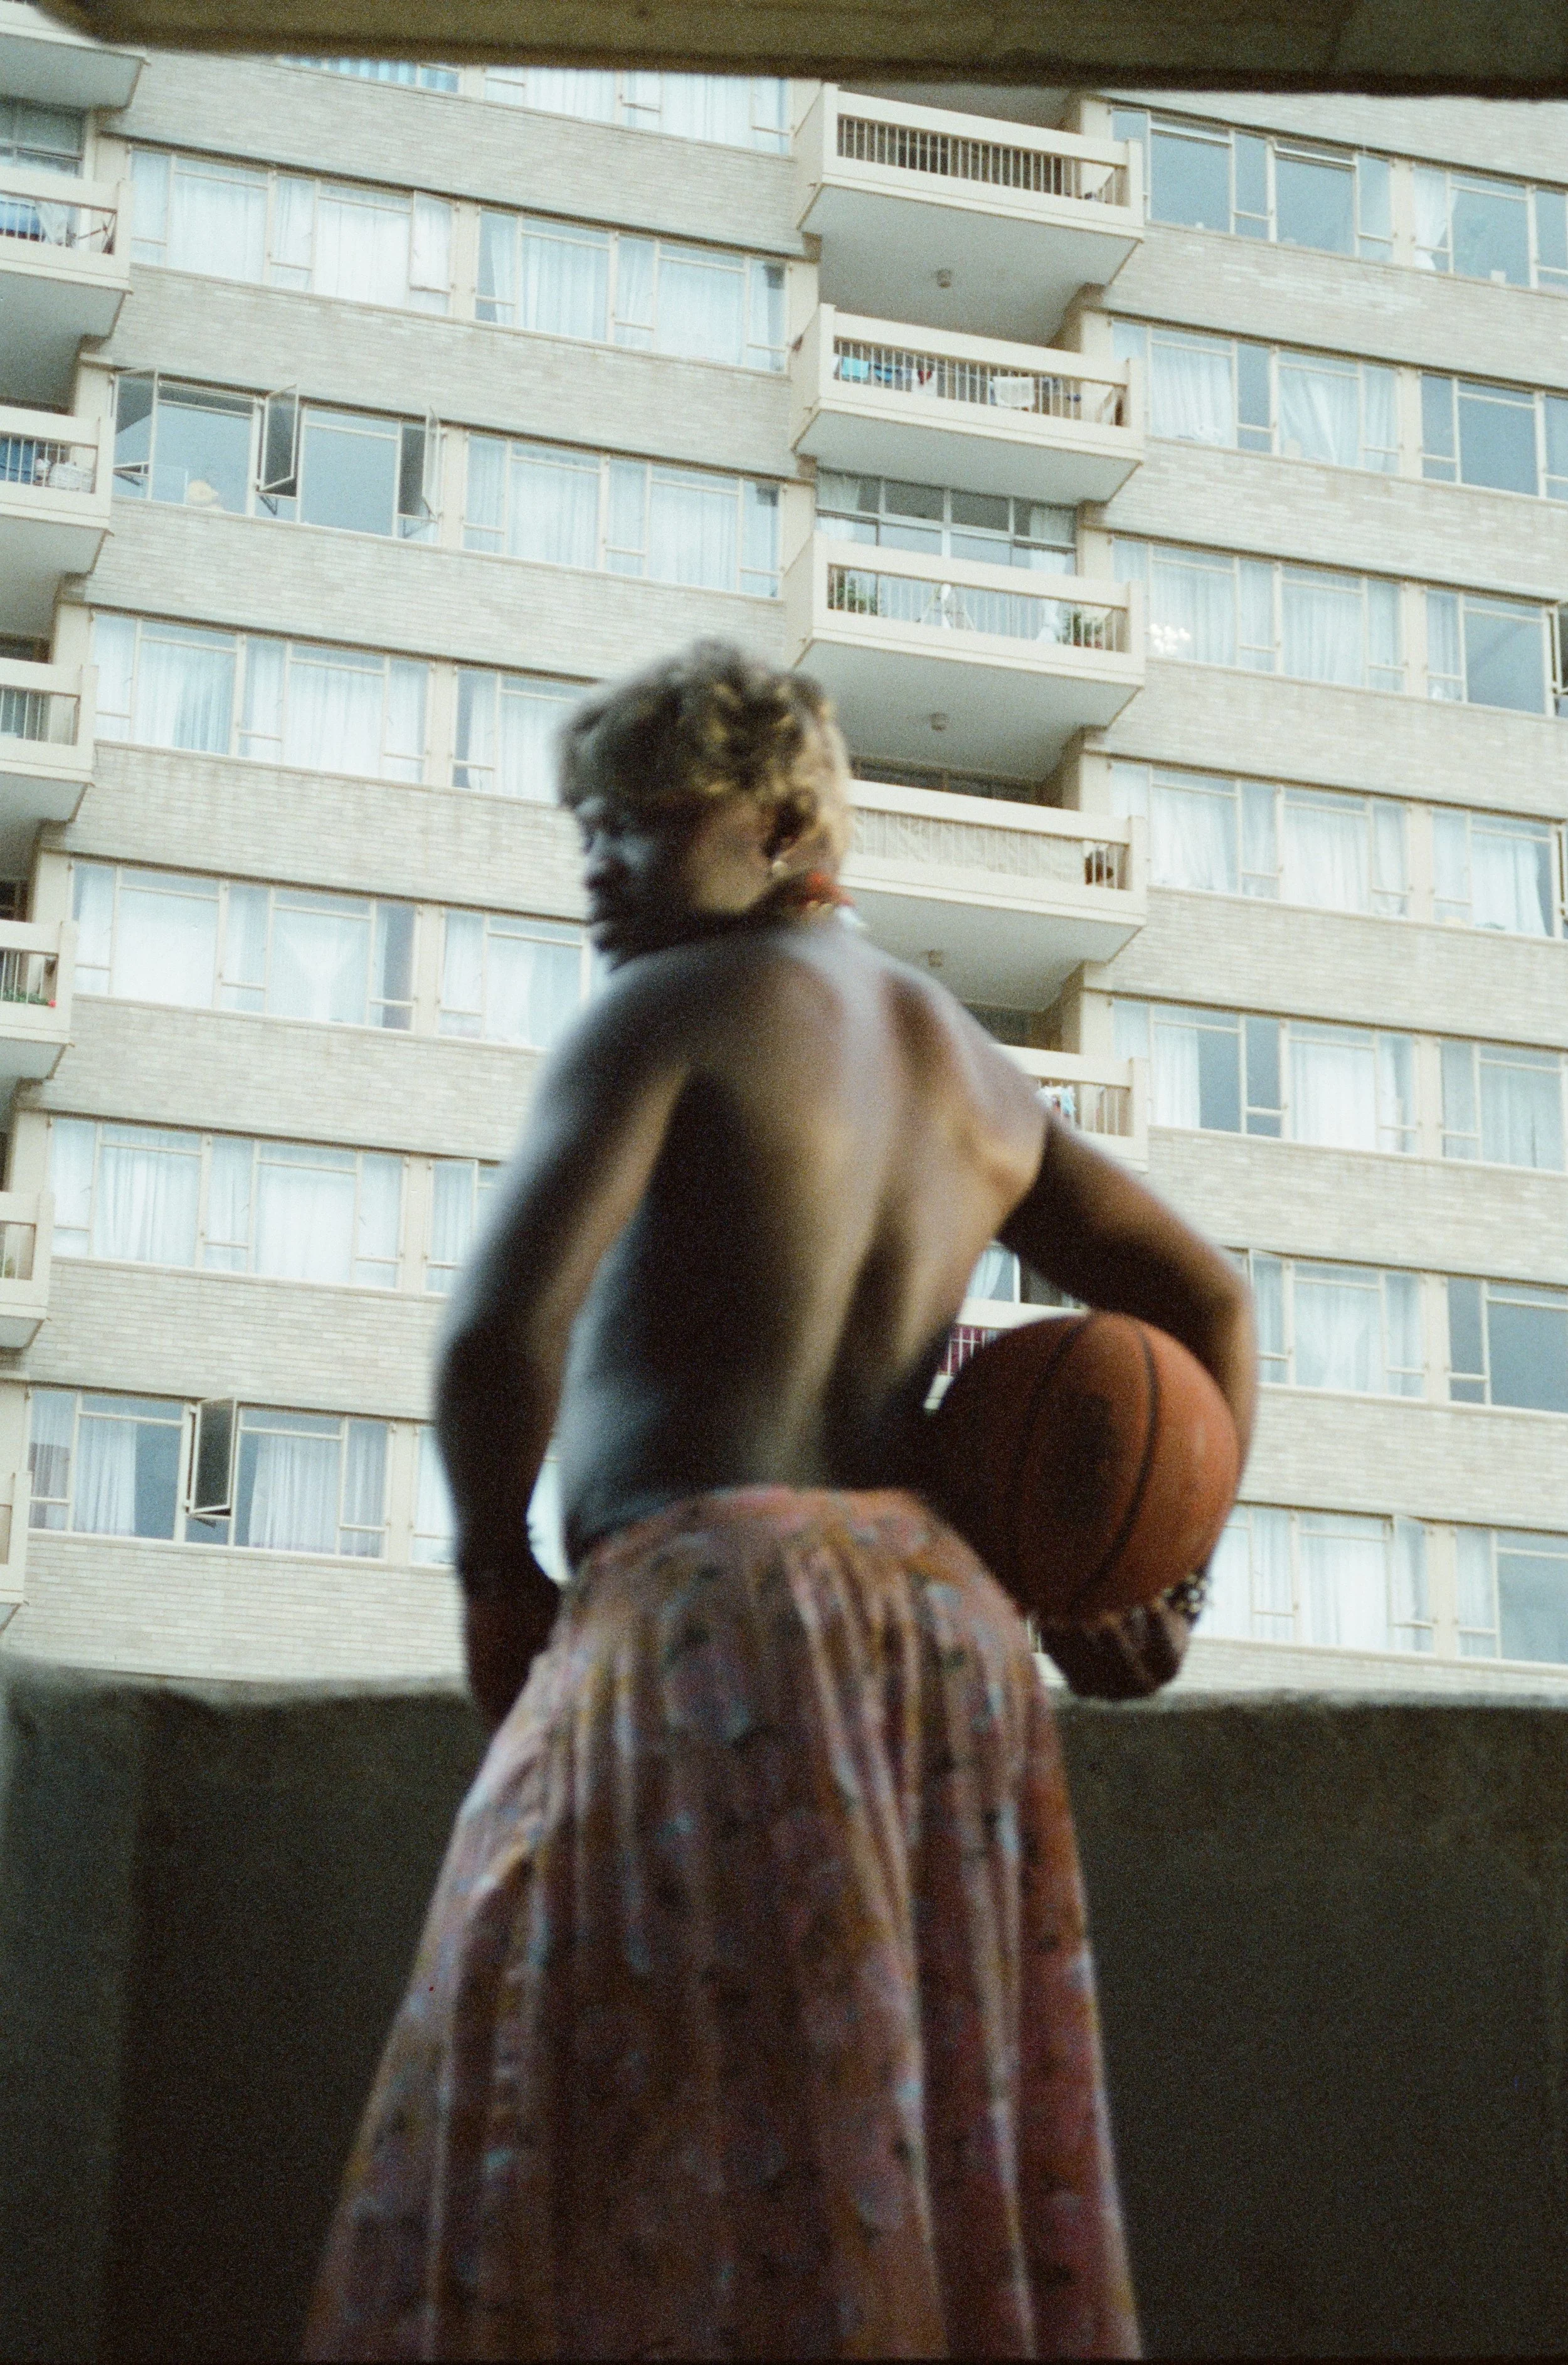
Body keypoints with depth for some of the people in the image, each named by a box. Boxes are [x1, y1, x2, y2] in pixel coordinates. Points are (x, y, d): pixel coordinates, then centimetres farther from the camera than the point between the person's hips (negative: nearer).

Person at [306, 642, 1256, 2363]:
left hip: (706, 1614, -8)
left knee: (633, 2188, -8)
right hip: (940, 1624, 8)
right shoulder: (972, 1072, 20)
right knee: (930, 2178, 8)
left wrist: (497, 1576, 0)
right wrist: (1157, 1580, 16)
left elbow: (501, 1327, -15)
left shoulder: (665, 1008, -3)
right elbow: (1208, 1305, 23)